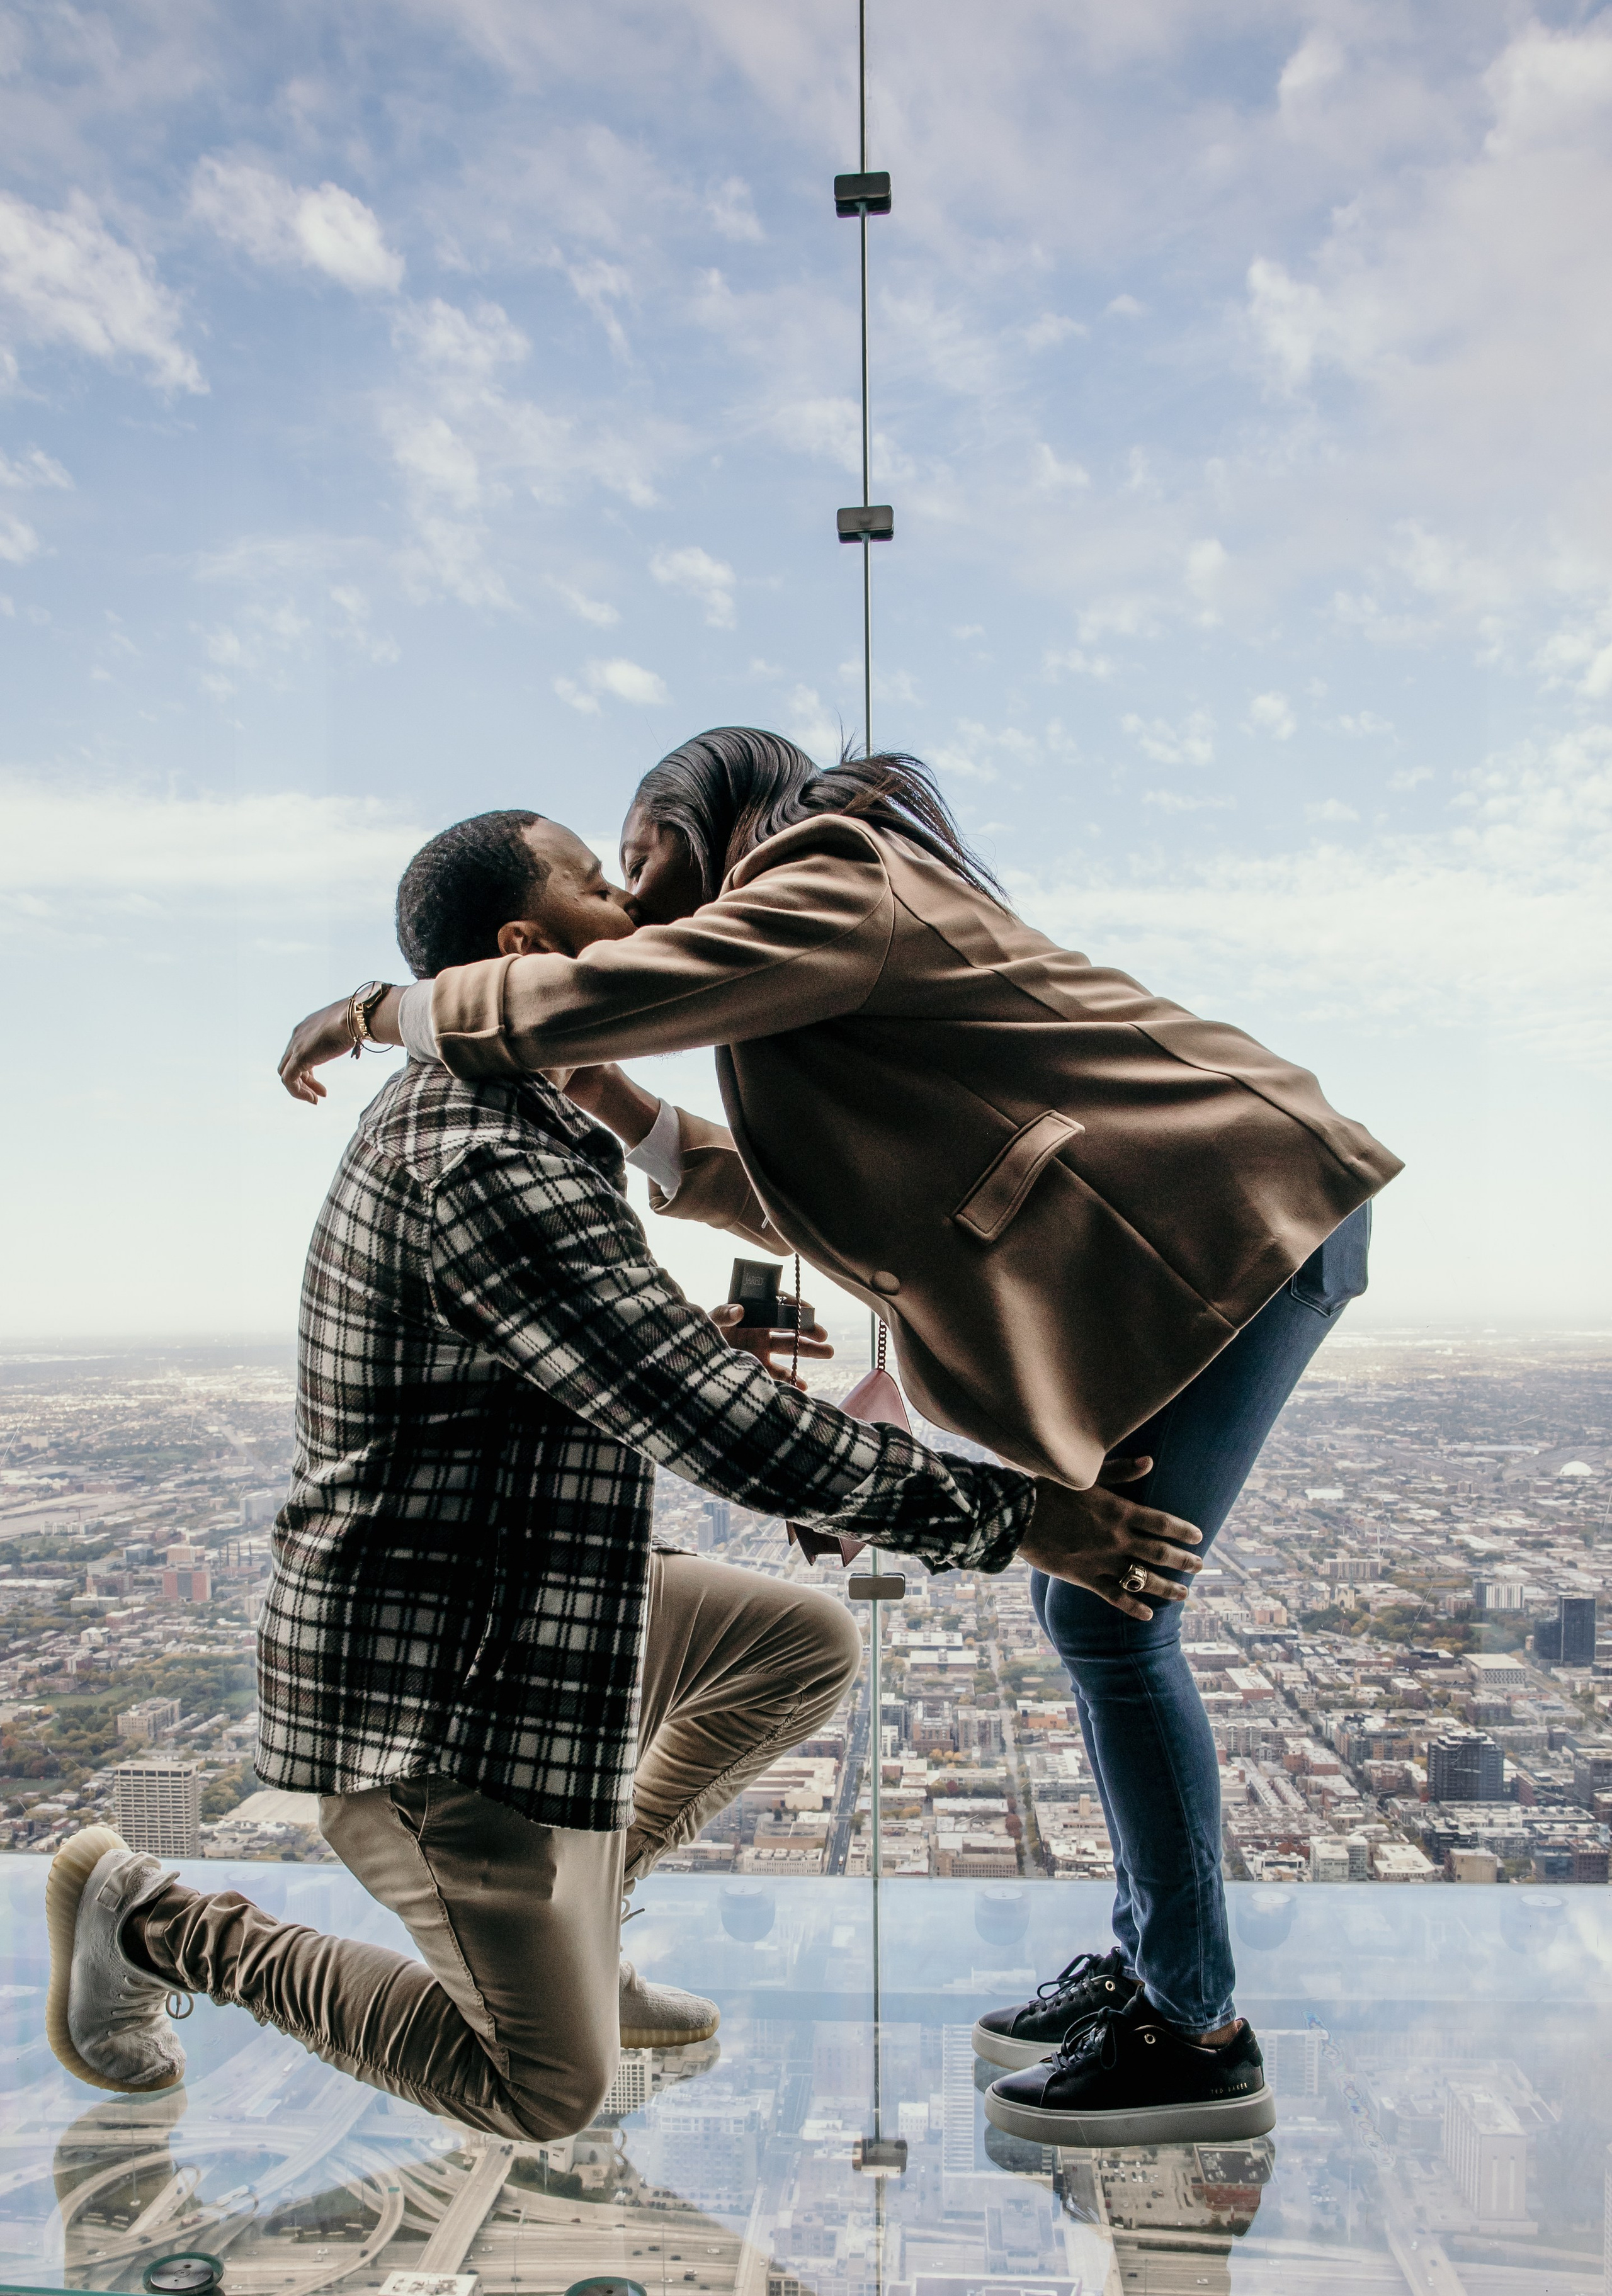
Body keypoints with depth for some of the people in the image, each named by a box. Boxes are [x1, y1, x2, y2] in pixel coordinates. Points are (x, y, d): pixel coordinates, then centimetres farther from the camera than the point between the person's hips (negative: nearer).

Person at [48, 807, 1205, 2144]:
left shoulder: (471, 1113, 7)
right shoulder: (482, 1164, -27)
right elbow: (719, 1433, -29)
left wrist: (695, 1340, 12)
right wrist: (1009, 1517, -23)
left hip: (513, 1611, 10)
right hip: (427, 1687, -10)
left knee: (809, 1646, 12)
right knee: (547, 2098, 5)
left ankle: (567, 1927, 23)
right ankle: (153, 1920, 13)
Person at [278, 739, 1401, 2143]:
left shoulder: (828, 882, -9)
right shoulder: (860, 921, 21)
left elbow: (597, 995, -22)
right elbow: (813, 1201, 21)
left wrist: (377, 1010, -5)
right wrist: (619, 1108, 18)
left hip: (1237, 1218, -10)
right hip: (1191, 1234, 10)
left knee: (1108, 1616, -7)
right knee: (1088, 1606, 12)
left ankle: (1196, 2026, 8)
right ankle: (1149, 1959, 25)